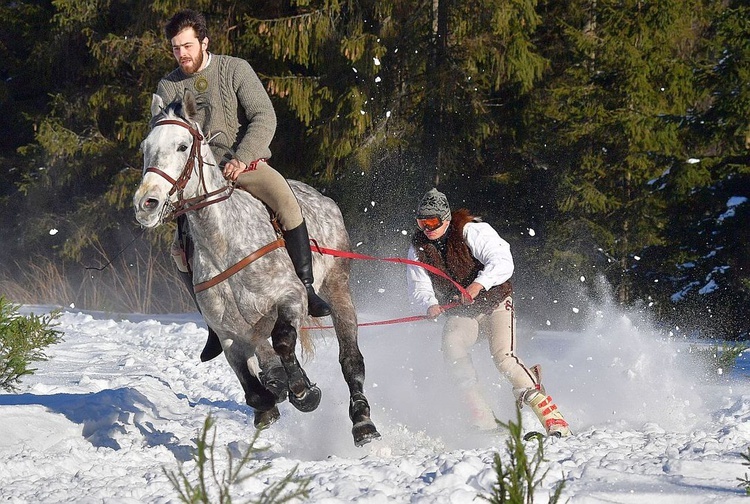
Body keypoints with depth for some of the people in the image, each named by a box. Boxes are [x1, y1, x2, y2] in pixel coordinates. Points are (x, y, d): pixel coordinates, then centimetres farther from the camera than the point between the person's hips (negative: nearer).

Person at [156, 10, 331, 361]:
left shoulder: (235, 69, -2)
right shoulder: (167, 88, 7)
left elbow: (264, 118, -10)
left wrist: (240, 159, -23)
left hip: (247, 164, -3)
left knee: (286, 203, -32)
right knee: (181, 247, -13)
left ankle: (306, 286, -22)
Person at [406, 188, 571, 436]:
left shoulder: (472, 232, -15)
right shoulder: (418, 247, -1)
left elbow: (503, 262, -25)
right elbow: (418, 286, -4)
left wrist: (478, 284, -41)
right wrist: (430, 304, -27)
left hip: (495, 303, -4)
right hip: (460, 314, 4)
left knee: (503, 357, -26)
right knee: (451, 347, -28)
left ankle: (552, 417, -22)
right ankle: (484, 421, -28)